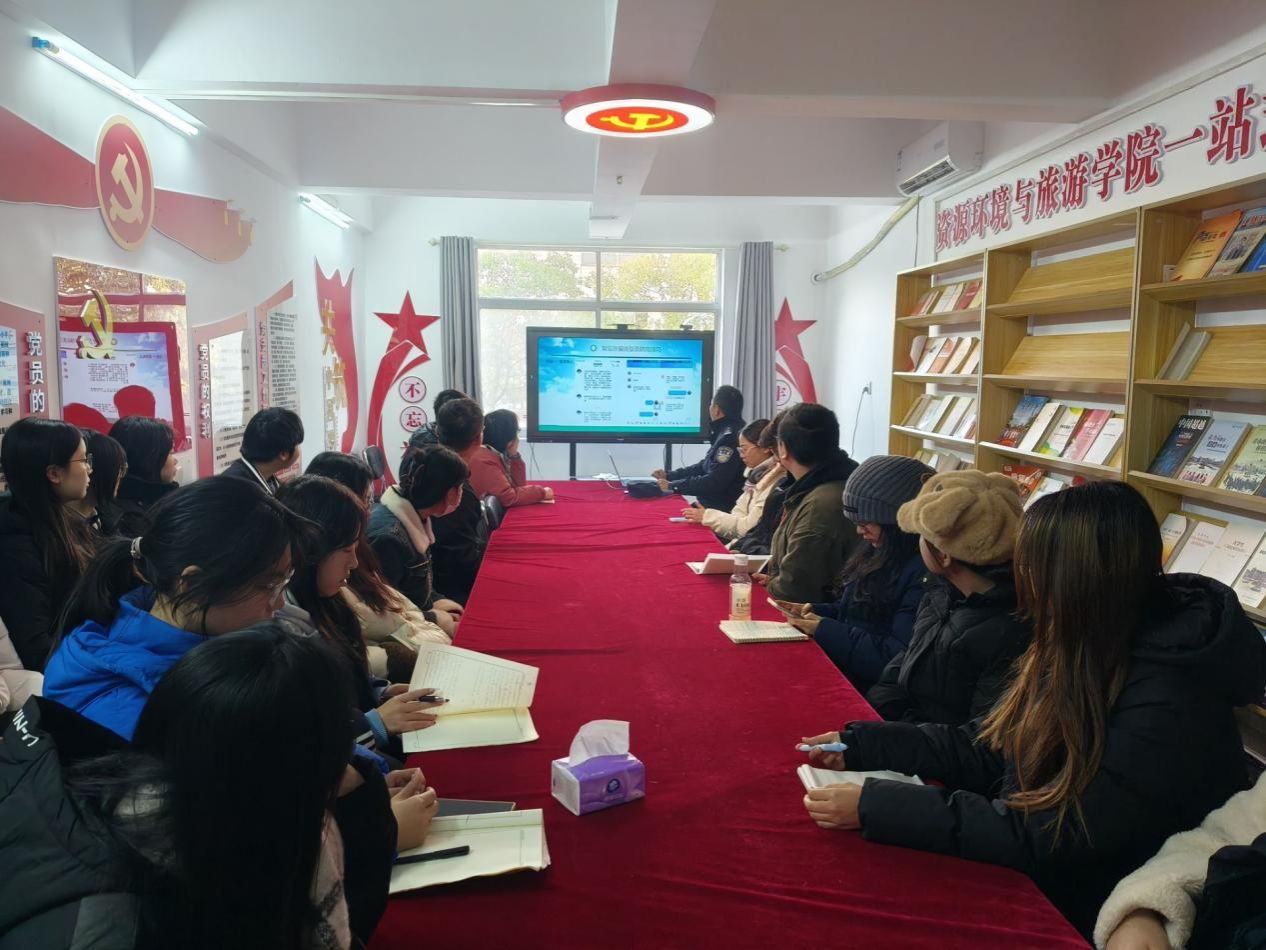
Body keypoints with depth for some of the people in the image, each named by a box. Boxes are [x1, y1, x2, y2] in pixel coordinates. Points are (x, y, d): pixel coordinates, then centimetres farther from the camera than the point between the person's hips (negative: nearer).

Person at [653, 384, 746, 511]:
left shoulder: (731, 437, -21)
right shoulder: (727, 432, 13)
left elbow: (714, 482, -24)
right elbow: (705, 466, 21)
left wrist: (673, 486, -17)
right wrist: (669, 475, 12)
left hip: (720, 510, -9)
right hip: (714, 505, 9)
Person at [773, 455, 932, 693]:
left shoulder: (923, 574, -21)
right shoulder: (879, 552, 9)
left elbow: (898, 659, -24)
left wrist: (824, 629, -18)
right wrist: (814, 611, 2)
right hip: (840, 666, 9)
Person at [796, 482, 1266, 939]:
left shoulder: (1166, 707, -28)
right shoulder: (1083, 646, -3)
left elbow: (1046, 839, -26)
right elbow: (986, 747, 5)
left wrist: (876, 807, -26)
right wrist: (857, 745, -1)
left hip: (1073, 916, -6)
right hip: (1019, 871, 7)